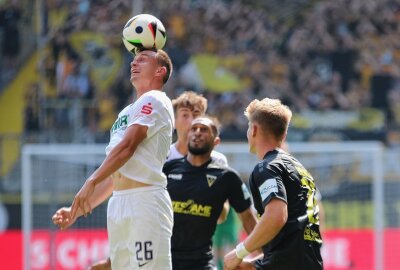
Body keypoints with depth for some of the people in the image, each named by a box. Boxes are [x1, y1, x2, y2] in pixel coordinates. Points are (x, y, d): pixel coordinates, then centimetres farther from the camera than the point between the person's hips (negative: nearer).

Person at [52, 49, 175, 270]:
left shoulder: (154, 101, -2)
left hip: (145, 201, -9)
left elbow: (127, 146, -15)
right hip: (118, 203, 9)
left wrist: (91, 182, -24)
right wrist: (78, 210, 20)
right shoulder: (127, 112, 25)